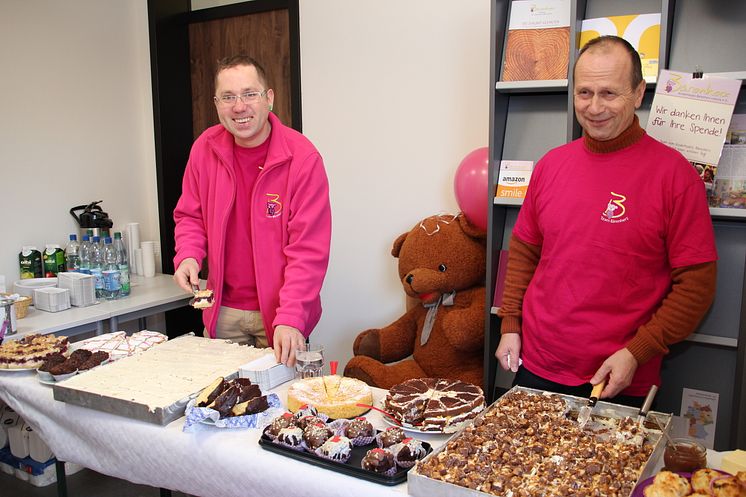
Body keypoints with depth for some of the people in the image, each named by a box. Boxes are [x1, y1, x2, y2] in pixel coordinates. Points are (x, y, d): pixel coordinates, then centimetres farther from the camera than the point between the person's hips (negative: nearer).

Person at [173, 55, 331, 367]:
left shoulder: (302, 157, -16)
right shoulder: (205, 148, -2)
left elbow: (309, 250, -18)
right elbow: (189, 216, 12)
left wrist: (290, 319, -27)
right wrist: (188, 256, -9)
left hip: (279, 311, -4)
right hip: (222, 311, 4)